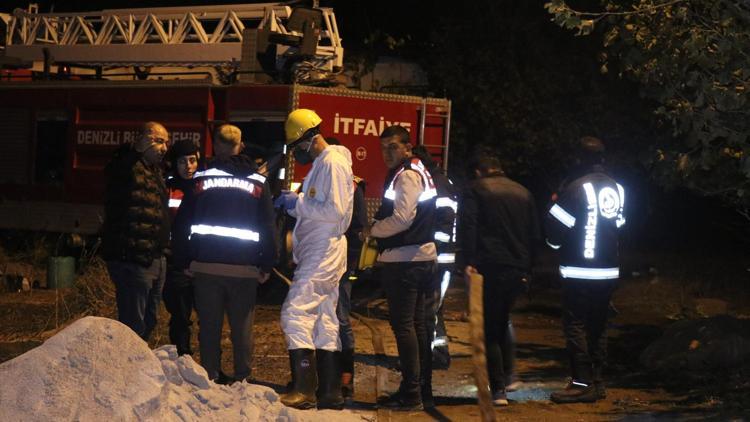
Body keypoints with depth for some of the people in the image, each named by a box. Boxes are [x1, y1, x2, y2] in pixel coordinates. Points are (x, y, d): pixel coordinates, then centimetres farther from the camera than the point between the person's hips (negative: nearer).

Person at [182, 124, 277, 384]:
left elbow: (187, 222, 3)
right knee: (242, 326, 5)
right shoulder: (258, 182, 3)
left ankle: (211, 376, 7)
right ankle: (242, 378, 4)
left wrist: (187, 260, 8)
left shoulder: (201, 179, 1)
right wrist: (267, 265, 7)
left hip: (206, 264, 0)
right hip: (244, 266, 0)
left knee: (209, 324, 6)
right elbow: (268, 226, 3)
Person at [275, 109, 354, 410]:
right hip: (320, 254, 11)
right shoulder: (321, 164, 19)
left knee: (295, 312, -15)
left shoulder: (333, 163, -12)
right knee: (323, 320, 11)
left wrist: (298, 203, -14)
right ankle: (330, 392, 15)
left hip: (323, 253, -11)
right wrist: (294, 203, 6)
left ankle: (304, 390, -18)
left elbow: (335, 210, -21)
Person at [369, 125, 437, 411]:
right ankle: (423, 391, 20)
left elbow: (402, 218, -21)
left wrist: (372, 230, -8)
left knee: (403, 325, -9)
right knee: (416, 324, 15)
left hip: (404, 260, -11)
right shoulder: (419, 172, 18)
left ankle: (411, 393, -9)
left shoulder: (406, 175, -13)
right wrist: (378, 229, 11)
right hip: (421, 257, 11)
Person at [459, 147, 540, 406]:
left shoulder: (475, 191, 1)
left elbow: (468, 227, -12)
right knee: (502, 324, 19)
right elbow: (535, 234, 17)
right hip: (519, 272, 5)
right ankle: (505, 378, 20)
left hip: (489, 268, -5)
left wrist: (468, 261, -14)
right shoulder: (523, 193, 17)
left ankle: (498, 389, -7)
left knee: (489, 329, -1)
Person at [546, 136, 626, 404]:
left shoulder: (576, 188, -14)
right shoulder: (617, 188, 6)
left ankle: (582, 383, -8)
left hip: (579, 271, -7)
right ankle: (597, 381, 17)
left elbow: (555, 229, -11)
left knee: (575, 324, -4)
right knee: (598, 325, 14)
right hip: (608, 270, 7)